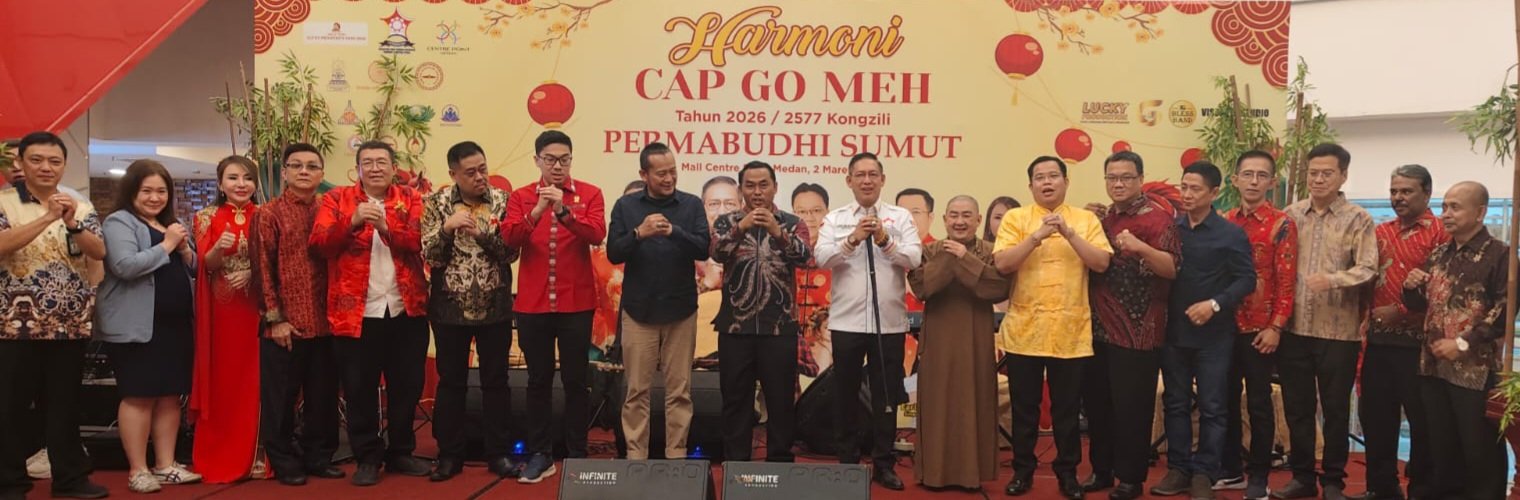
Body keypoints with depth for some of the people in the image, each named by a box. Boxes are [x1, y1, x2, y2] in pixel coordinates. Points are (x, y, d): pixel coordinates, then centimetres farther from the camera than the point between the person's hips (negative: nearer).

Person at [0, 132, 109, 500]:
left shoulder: (81, 206, 8)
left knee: (65, 402, 10)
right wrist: (47, 218, -24)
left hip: (72, 323, 3)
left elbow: (100, 252, -4)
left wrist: (72, 224, -21)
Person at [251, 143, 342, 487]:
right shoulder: (269, 214, 0)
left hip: (324, 322, 4)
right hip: (284, 324, -3)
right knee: (280, 397, 4)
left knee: (323, 395, 10)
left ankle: (319, 457, 22)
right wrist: (275, 318, -10)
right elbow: (263, 268, -5)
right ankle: (284, 463, 15)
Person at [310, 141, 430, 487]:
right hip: (355, 311, -1)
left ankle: (401, 452, 23)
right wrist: (352, 222, -22)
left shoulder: (410, 199, 7)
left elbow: (420, 241, -8)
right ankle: (367, 458, 16)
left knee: (407, 386, 8)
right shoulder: (336, 199, 5)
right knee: (360, 389, 4)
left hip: (407, 309, 1)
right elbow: (319, 243, -8)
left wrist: (385, 226, -22)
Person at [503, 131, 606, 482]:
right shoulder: (521, 197, 6)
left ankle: (577, 456, 14)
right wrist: (535, 213, -25)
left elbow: (597, 235, -15)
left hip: (576, 303, -1)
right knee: (538, 380, 8)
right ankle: (539, 455, 17)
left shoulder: (589, 194, 2)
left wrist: (564, 211, -27)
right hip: (532, 304, 2)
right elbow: (509, 238, -10)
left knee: (575, 380, 5)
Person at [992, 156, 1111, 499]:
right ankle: (1023, 471, 21)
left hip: (1071, 333, 0)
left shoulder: (1086, 219, 6)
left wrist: (1069, 233, -15)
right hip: (1024, 331, 0)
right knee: (1024, 409, 8)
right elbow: (1002, 264, -9)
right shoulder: (1015, 218, 3)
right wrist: (1037, 236, -19)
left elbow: (1101, 263, -6)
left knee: (1067, 409, 8)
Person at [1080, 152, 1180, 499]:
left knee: (1131, 407, -1)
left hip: (1137, 332, -7)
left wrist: (1140, 248, -32)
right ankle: (1102, 469, 25)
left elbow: (1172, 269, -18)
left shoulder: (1158, 216, -8)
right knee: (1096, 402, 12)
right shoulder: (1104, 217, 14)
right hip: (1098, 327, 7)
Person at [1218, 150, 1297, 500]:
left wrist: (1276, 327, -14)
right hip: (1224, 326, 4)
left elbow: (1287, 280, -10)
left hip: (1260, 329, -4)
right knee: (1226, 399, 11)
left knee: (1259, 403, 5)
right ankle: (1230, 470, 23)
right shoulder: (1224, 222, 7)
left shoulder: (1281, 224, -6)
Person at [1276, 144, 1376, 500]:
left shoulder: (1357, 219, -1)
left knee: (1335, 408, 7)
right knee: (1297, 407, 11)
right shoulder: (1291, 215, 7)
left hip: (1338, 330, -3)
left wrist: (1332, 280, -27)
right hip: (1294, 328, 3)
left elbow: (1367, 269, -10)